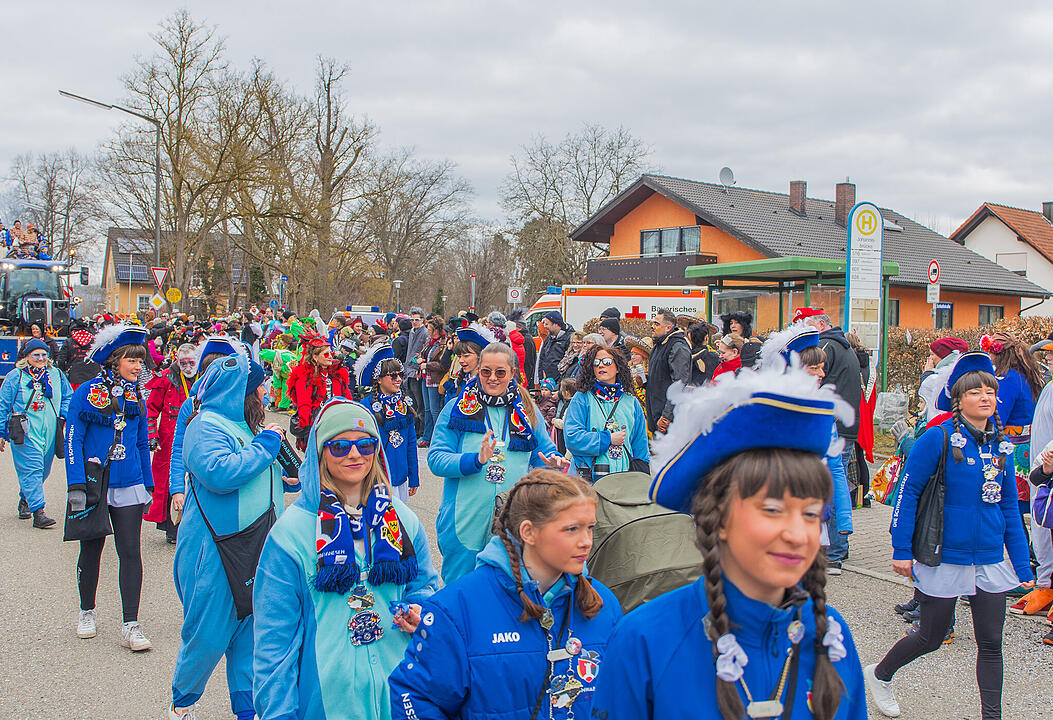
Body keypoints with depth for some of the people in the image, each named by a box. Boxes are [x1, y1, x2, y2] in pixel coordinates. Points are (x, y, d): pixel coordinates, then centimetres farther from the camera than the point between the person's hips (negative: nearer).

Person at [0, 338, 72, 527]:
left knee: (42, 471, 11)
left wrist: (63, 416, 5)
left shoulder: (56, 375, 10)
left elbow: (68, 396, 22)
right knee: (31, 469, -13)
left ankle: (25, 500, 36)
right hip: (25, 432, -4)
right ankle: (38, 511, -16)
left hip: (49, 432, 4)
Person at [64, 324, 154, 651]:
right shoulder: (87, 393, -5)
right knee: (91, 550, 11)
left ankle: (130, 625, 1)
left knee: (130, 552, -3)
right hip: (94, 485, -3)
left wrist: (148, 485, 13)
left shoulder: (136, 397, 8)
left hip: (128, 487, 3)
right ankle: (87, 612, 32)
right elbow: (73, 441, -7)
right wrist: (76, 486, -14)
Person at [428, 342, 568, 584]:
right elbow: (436, 459, -5)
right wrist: (475, 461, -21)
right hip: (464, 523, -2)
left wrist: (554, 463, -10)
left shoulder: (528, 412, 8)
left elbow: (546, 454, 14)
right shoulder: (457, 408, 0)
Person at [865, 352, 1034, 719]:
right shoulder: (939, 438, -13)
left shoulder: (1001, 445, 4)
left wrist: (1022, 564, 8)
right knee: (931, 638, 8)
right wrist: (902, 549, -13)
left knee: (991, 642, 7)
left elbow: (1009, 508, 10)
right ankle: (880, 675, 34)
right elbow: (908, 491, -11)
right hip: (944, 558, -4)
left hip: (991, 561, 5)